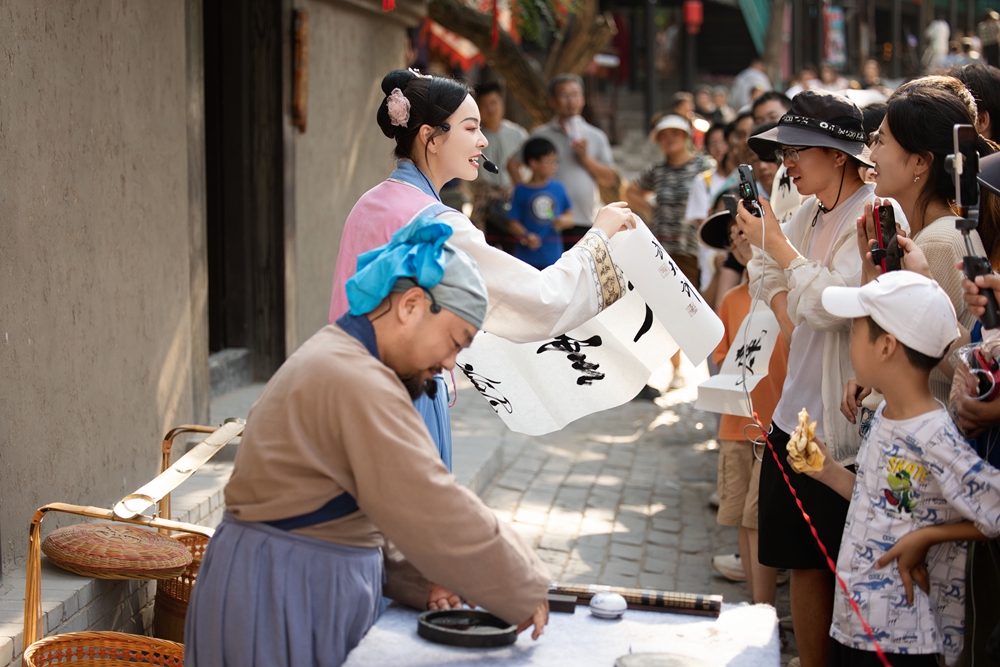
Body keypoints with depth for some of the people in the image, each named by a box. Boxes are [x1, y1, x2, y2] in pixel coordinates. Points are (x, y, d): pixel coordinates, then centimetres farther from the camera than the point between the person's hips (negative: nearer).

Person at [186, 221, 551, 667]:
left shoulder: (334, 359, 14)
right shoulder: (358, 382, -20)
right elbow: (437, 514, -21)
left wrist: (417, 580, 9)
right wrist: (525, 592, -12)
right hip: (281, 599, -10)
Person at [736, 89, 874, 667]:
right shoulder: (813, 212, 10)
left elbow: (833, 302, -24)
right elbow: (765, 270, 26)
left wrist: (776, 243, -13)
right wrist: (788, 310, 8)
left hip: (844, 423, -8)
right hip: (798, 412, 8)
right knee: (802, 559, 14)